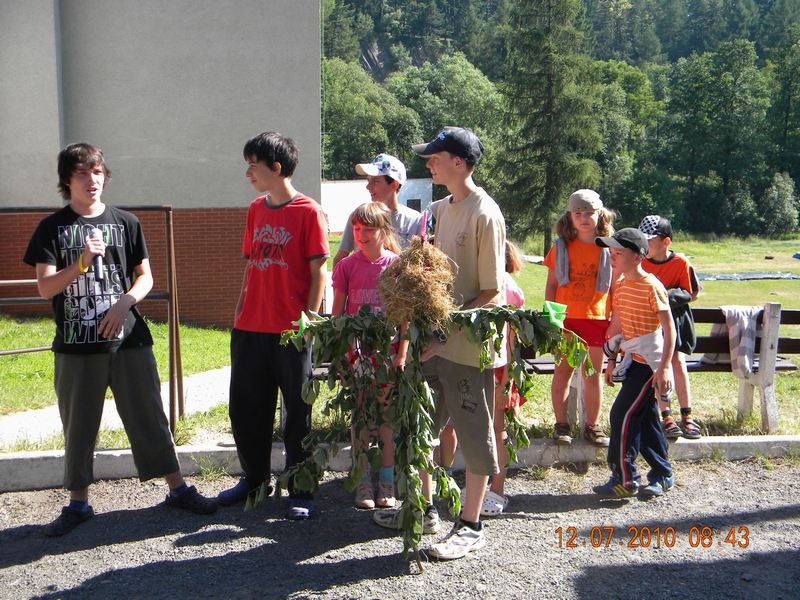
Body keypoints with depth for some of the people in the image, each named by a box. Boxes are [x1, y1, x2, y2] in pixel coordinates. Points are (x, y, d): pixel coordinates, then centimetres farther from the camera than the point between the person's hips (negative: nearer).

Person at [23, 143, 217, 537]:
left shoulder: (125, 223, 7)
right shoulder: (52, 228, 4)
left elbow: (145, 276, 8)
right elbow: (45, 286, -4)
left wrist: (125, 302, -11)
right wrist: (81, 263, -20)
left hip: (129, 339, 0)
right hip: (76, 345, 0)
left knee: (149, 416, 5)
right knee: (78, 425, 8)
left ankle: (177, 488, 17)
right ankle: (78, 502, 23)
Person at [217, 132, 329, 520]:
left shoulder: (308, 212, -7)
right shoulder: (256, 209, 12)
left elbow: (318, 273, -8)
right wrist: (239, 311, 13)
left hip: (291, 331, -6)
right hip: (251, 328, 7)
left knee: (297, 413, 4)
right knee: (246, 408, 13)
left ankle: (301, 491, 16)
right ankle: (254, 478, 31)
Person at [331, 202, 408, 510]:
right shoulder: (347, 265, 1)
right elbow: (337, 312, 5)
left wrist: (402, 353, -3)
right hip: (356, 348, 1)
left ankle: (387, 482, 16)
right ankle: (364, 481, 14)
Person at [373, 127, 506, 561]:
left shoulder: (484, 214, -15)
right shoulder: (444, 209, 11)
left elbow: (492, 293, -17)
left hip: (469, 344, -9)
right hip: (434, 338, 9)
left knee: (474, 434, 4)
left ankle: (471, 526, 18)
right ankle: (424, 509, 33)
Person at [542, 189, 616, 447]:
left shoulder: (608, 248, 3)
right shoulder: (561, 247, 4)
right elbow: (551, 284, 5)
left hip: (595, 318, 0)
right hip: (565, 319, 0)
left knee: (592, 375, 7)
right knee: (562, 372, 5)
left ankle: (592, 425, 18)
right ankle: (561, 424, 14)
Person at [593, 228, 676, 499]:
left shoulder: (651, 287, -16)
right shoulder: (619, 286, 9)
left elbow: (669, 329, -17)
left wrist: (664, 367, -22)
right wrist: (612, 360, 17)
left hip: (650, 363, -8)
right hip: (633, 360, 8)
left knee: (623, 414, -9)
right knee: (645, 418, 13)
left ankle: (623, 479, 0)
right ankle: (662, 474, 25)